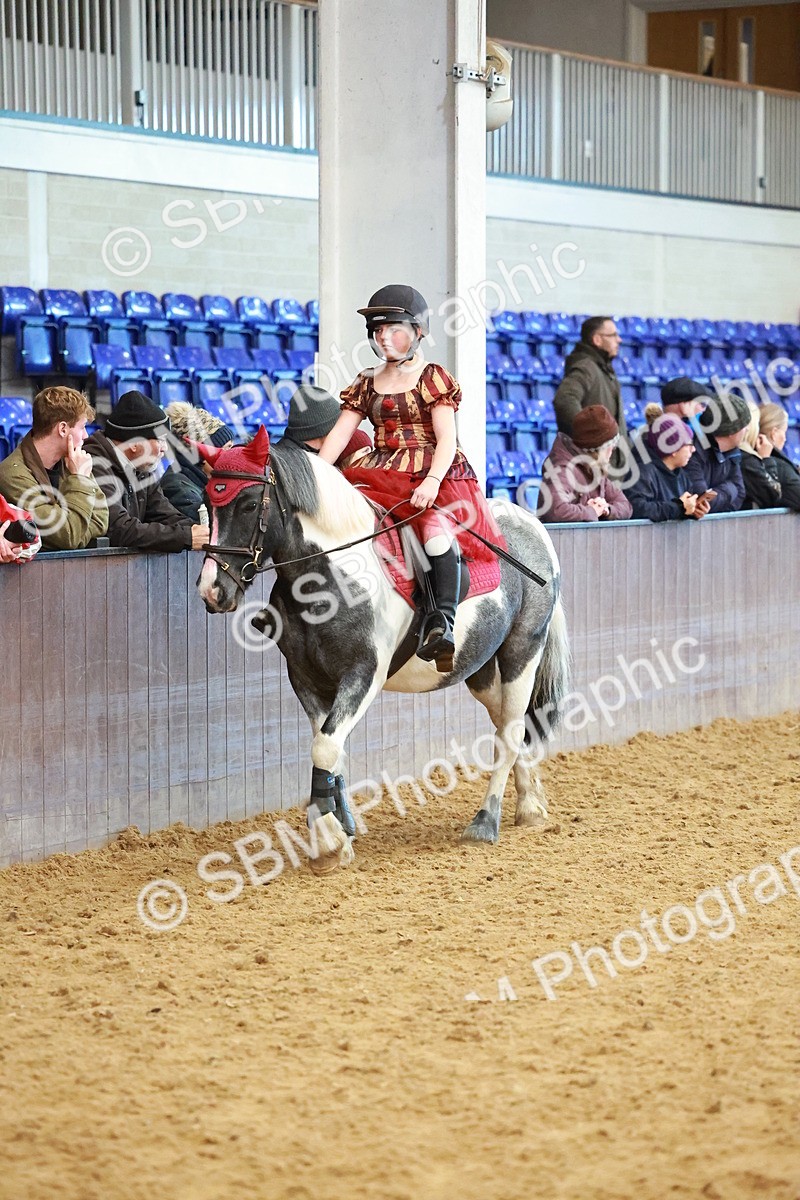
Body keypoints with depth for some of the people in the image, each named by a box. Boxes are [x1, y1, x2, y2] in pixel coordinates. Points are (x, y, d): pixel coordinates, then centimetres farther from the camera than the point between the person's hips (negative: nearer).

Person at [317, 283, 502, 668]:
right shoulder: (367, 384, 18)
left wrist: (432, 482, -25)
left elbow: (446, 438, -7)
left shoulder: (433, 378, 3)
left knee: (436, 522, -36)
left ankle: (442, 622, -44)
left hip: (434, 474, -6)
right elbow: (339, 435, 10)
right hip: (382, 475, 6)